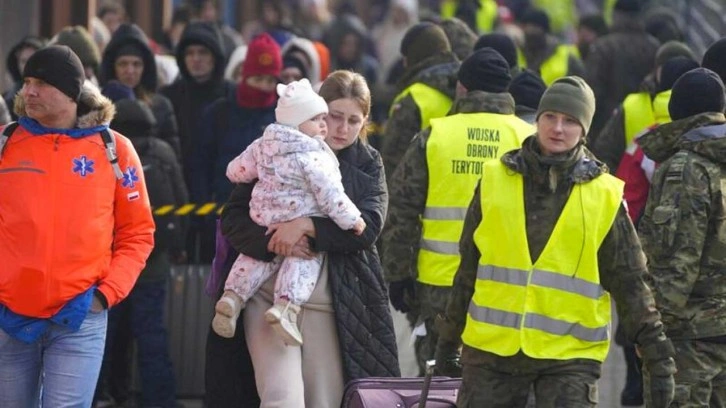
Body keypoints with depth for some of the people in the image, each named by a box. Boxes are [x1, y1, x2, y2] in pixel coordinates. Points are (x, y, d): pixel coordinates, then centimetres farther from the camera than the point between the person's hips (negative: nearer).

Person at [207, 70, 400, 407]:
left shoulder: (367, 165, 9)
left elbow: (369, 226, -8)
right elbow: (232, 219, 1)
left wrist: (307, 226, -21)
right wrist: (273, 242, -18)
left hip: (329, 303, 2)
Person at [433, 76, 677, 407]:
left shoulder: (605, 197, 0)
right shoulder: (495, 180, 4)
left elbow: (630, 284, 4)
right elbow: (468, 267, 13)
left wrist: (659, 358, 0)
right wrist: (449, 338, 17)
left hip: (571, 355, -2)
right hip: (491, 349, 2)